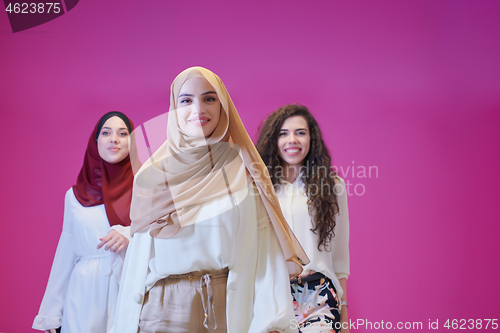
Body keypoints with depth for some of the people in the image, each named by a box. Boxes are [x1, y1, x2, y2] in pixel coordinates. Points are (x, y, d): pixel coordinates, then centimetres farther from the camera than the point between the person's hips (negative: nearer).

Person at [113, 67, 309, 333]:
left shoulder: (243, 170, -2)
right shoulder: (152, 175, 3)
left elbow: (265, 247, -7)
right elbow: (139, 260, 6)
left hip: (230, 308, -1)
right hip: (164, 310, 1)